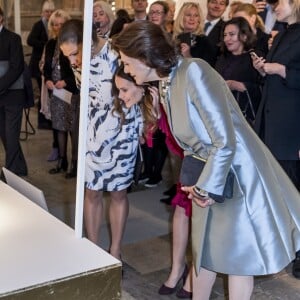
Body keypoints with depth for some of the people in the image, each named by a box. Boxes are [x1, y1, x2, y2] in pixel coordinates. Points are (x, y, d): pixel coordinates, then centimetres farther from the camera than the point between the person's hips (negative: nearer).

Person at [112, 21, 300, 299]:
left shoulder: (193, 71, -24)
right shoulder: (165, 84, 3)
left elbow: (225, 141, -26)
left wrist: (206, 188, -16)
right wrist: (199, 184, 5)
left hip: (238, 174, -8)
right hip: (209, 176, 8)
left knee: (237, 255, 9)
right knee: (204, 249, 19)